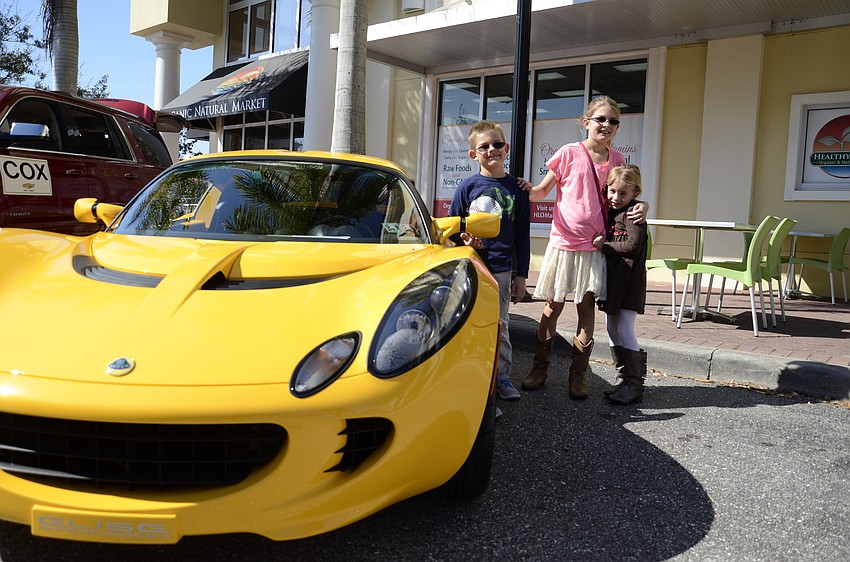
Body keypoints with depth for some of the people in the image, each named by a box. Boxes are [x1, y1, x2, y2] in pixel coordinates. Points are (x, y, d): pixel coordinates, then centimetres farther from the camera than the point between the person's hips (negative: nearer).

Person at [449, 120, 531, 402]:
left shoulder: (516, 188, 5)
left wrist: (521, 274, 6)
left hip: (501, 269, 1)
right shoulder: (468, 186, 1)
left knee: (499, 324, 7)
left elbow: (523, 235, 8)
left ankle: (502, 376, 18)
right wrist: (465, 240, -13)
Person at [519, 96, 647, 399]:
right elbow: (543, 190, -1)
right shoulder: (569, 153, -4)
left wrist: (640, 205, -3)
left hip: (595, 244, 3)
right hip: (564, 241, -2)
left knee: (587, 306, 4)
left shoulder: (618, 160, 6)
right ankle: (539, 369, 19)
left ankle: (579, 374, 15)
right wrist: (528, 190, -23)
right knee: (553, 306, 6)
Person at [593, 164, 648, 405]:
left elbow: (632, 245, -20)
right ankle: (624, 380, 20)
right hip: (612, 279, 9)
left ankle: (634, 385, -2)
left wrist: (604, 246, -13)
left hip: (629, 281, -9)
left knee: (624, 331, -10)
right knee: (612, 331, 11)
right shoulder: (610, 213, 15)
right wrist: (600, 242, 1)